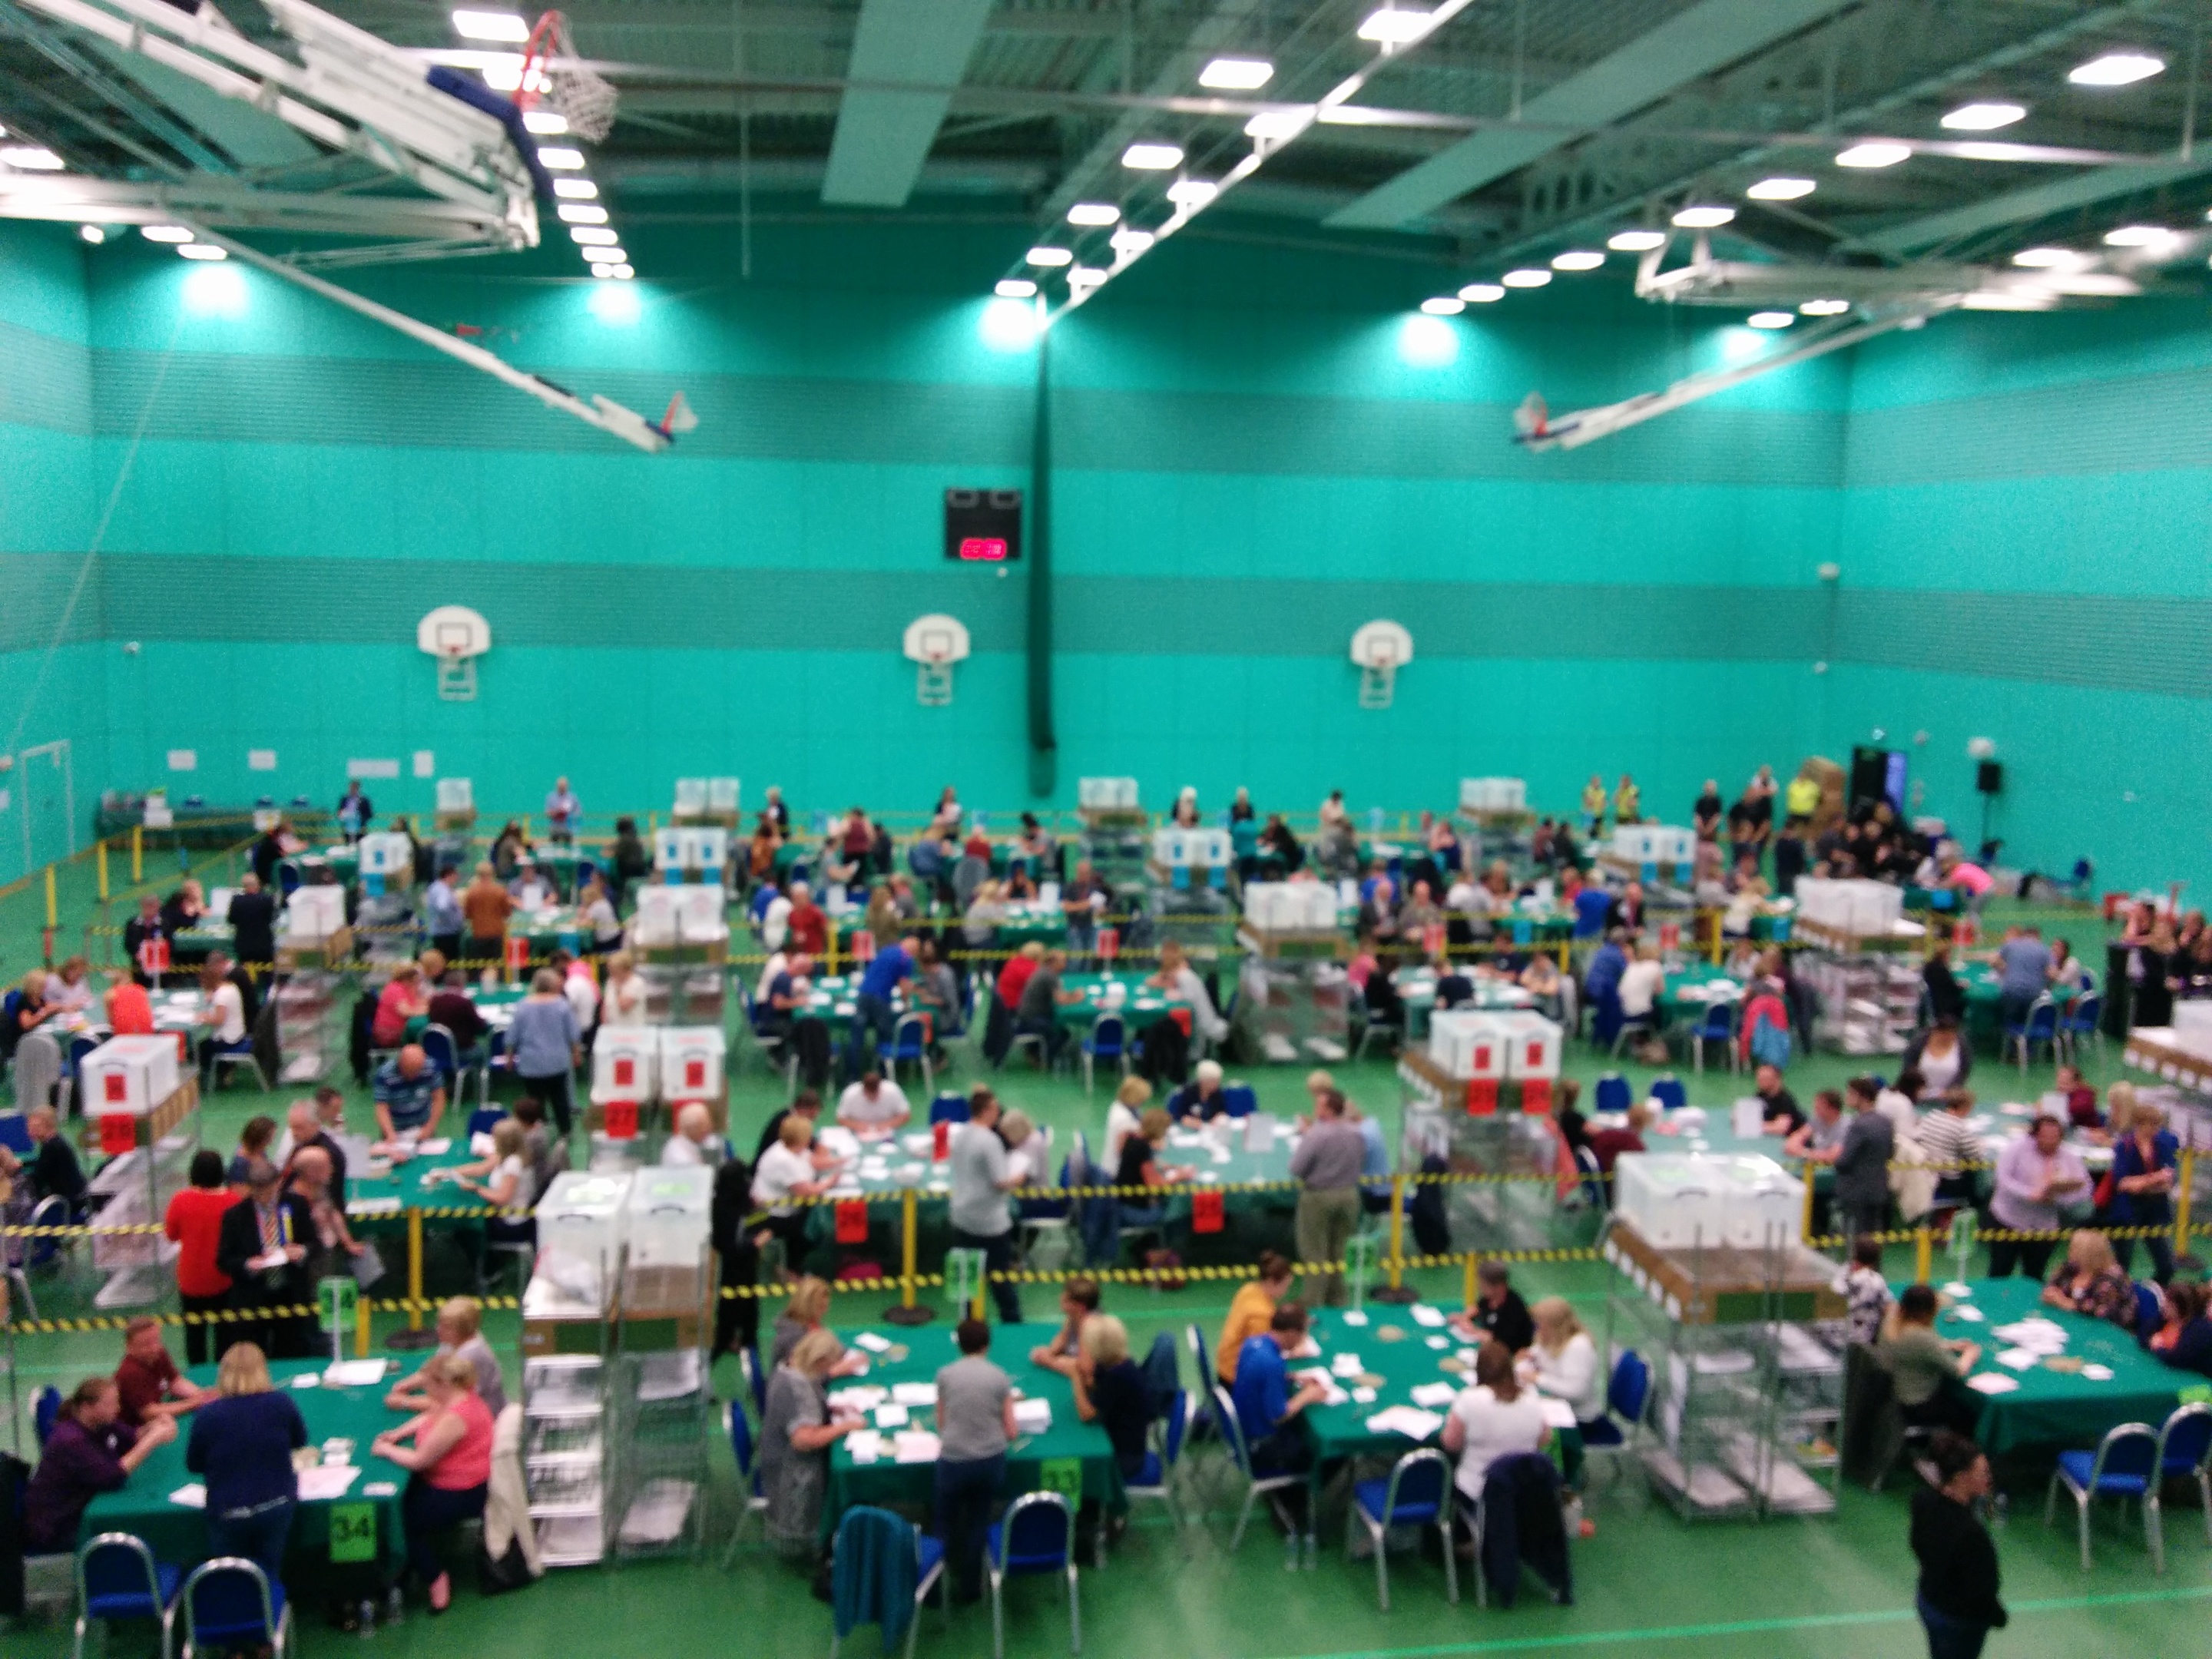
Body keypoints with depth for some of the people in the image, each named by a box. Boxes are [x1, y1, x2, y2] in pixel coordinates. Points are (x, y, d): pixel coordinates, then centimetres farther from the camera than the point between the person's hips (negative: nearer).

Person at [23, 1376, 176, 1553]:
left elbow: (132, 1438, 7)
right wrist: (153, 1440, -31)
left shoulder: (100, 1423, -3)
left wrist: (156, 1427, -15)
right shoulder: (71, 1440, -28)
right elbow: (112, 1478, -31)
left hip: (80, 1508, 8)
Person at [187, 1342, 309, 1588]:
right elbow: (300, 1441, 10)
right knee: (269, 1578, 13)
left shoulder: (207, 1415, -9)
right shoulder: (281, 1402, -7)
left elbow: (193, 1465, 4)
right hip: (276, 1507, 1)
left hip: (227, 1514, -1)